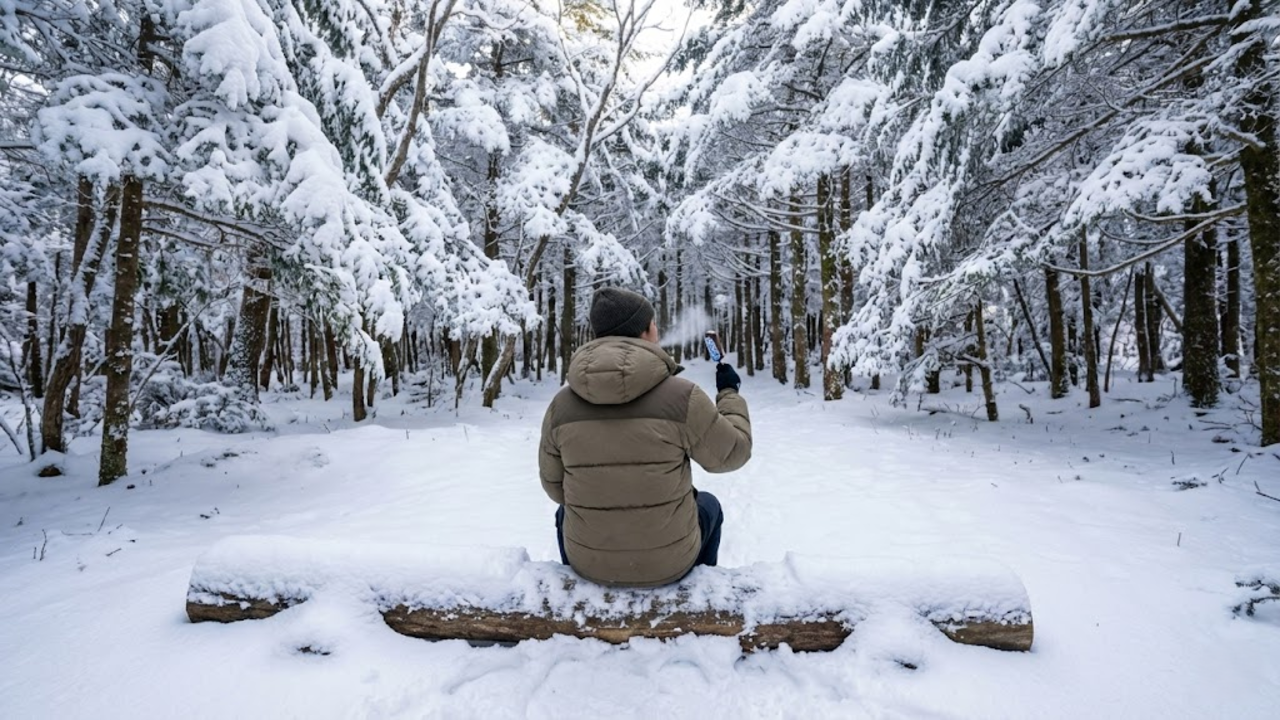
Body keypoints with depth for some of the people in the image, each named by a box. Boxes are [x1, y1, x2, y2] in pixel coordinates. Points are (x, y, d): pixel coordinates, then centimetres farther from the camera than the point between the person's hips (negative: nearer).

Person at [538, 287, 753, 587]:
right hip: (669, 558, -1)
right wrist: (729, 393, 10)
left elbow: (555, 485, 1)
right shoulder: (682, 396, -20)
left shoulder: (562, 403, -11)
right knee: (707, 505, 32)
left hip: (589, 559, 2)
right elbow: (731, 452, -6)